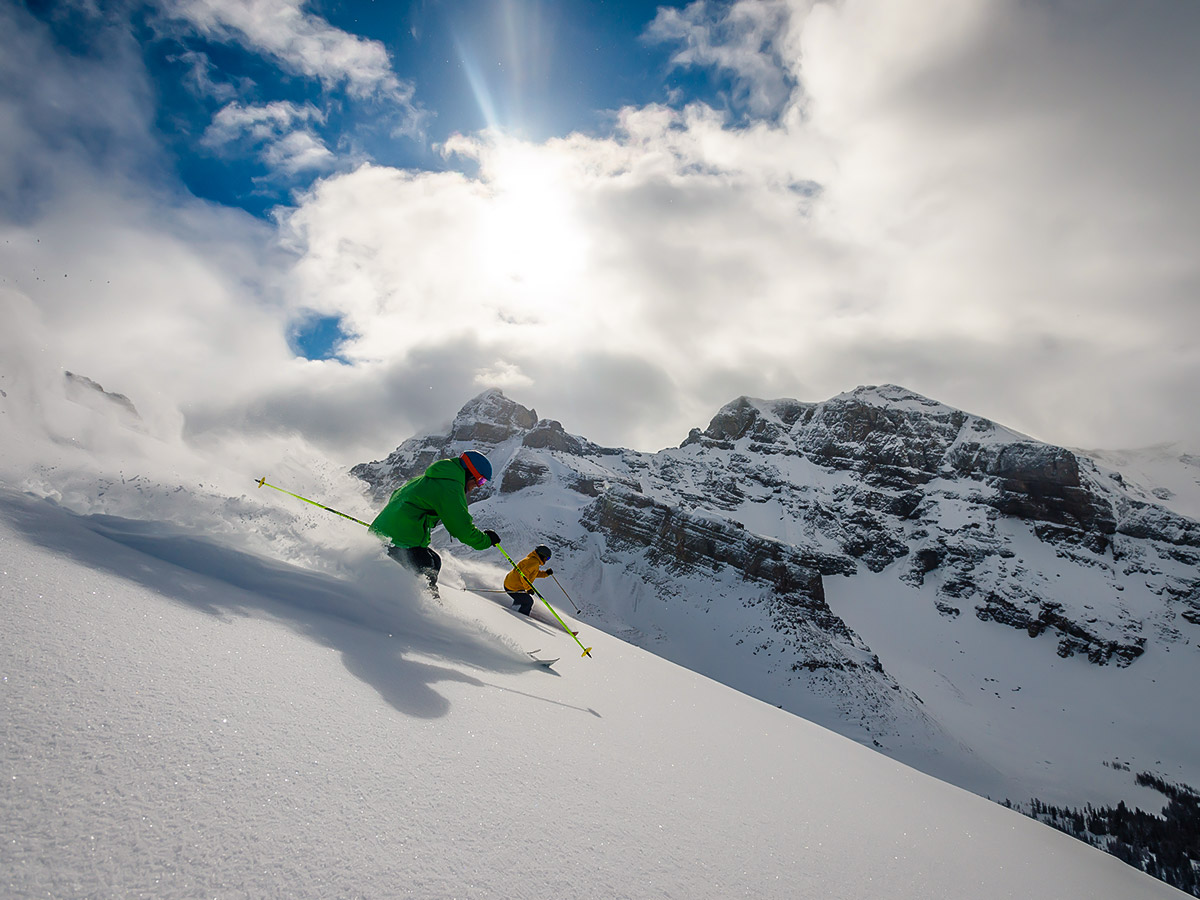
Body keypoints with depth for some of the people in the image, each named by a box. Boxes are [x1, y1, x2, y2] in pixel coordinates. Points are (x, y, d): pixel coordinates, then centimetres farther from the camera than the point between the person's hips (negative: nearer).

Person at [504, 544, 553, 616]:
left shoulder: (533, 560, 14)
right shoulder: (534, 562, -18)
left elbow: (535, 573, 28)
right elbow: (523, 574, -28)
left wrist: (546, 573, 13)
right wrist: (529, 588, -23)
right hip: (513, 588, -10)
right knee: (529, 602, 2)